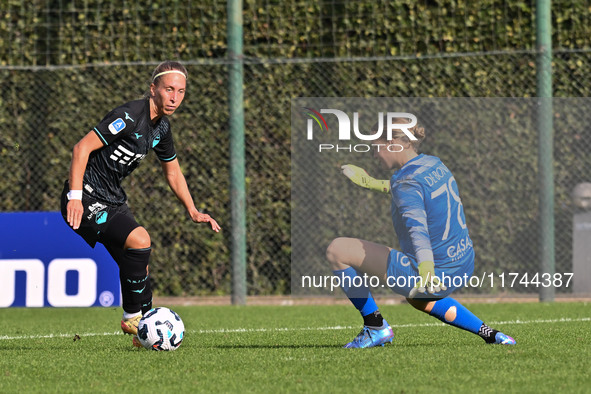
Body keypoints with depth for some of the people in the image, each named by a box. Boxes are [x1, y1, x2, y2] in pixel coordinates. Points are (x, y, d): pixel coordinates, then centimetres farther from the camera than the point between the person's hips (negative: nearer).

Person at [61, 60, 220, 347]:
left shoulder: (161, 127, 9)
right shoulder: (130, 116, -20)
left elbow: (173, 172, 24)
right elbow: (82, 148, -22)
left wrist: (193, 212, 16)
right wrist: (75, 196, -28)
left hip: (113, 200, 9)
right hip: (86, 200, -9)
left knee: (138, 266, 9)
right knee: (140, 240, -24)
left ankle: (143, 332, 22)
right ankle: (132, 317, -11)